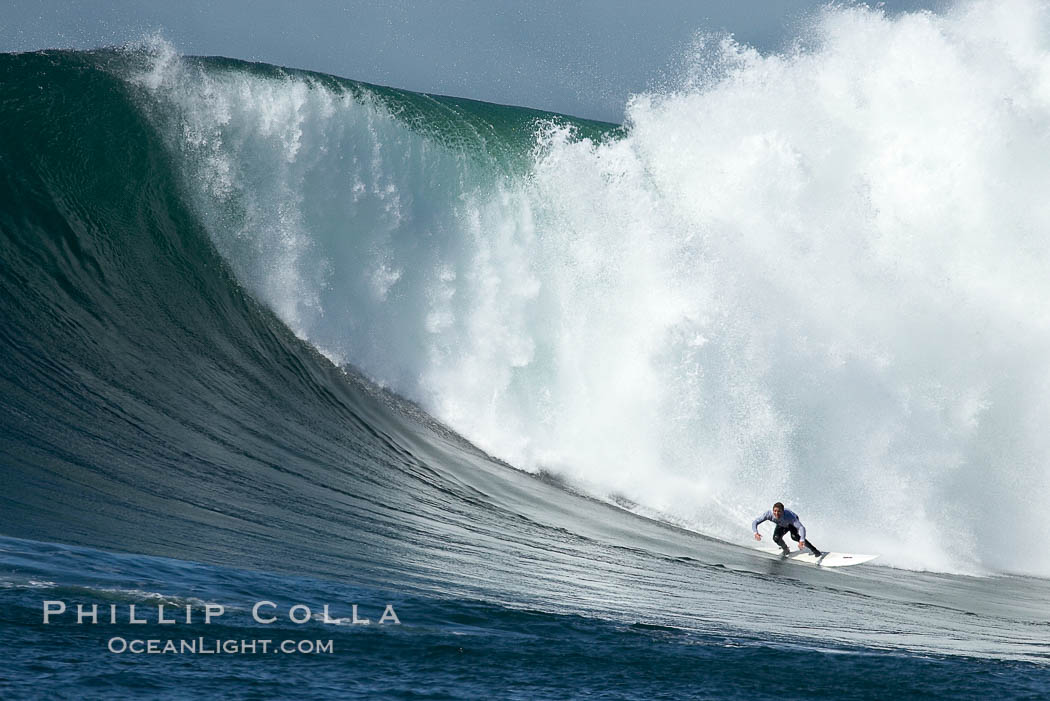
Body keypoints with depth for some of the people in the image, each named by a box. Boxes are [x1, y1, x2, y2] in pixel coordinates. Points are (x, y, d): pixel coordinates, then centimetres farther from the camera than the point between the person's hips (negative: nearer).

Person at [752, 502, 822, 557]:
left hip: (792, 523, -3)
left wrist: (802, 540, -72)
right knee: (776, 538, -21)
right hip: (781, 526, 3)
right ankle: (786, 550, 12)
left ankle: (815, 551, -18)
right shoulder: (769, 514, -37)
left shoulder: (789, 516, -45)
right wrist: (756, 532, -53)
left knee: (794, 536, -31)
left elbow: (801, 528, -54)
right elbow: (754, 522, -32)